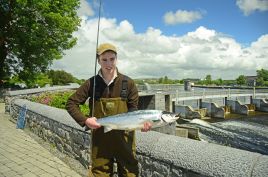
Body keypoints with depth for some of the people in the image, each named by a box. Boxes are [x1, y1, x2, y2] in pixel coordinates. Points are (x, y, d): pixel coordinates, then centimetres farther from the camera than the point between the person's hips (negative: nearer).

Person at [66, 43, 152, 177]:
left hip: (124, 138, 0)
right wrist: (84, 120, -14)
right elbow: (71, 103, 0)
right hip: (100, 138, 1)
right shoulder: (91, 83, -4)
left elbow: (133, 109, -3)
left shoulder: (128, 83, -5)